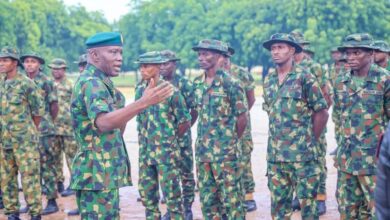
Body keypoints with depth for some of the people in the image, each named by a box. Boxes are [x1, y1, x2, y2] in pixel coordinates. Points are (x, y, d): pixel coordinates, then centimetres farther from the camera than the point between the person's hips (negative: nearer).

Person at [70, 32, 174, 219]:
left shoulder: (100, 82, 16)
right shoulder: (90, 83, -15)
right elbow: (103, 122, -34)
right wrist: (144, 103, -40)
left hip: (106, 173, 10)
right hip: (96, 174, -10)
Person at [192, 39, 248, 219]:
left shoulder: (230, 83, -12)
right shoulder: (197, 83, 8)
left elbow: (242, 118, -8)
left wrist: (232, 141, 3)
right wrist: (205, 140, 13)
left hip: (226, 151, -7)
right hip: (203, 151, 7)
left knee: (231, 198, 0)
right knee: (207, 198, 12)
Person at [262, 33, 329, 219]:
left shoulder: (304, 77, -8)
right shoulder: (268, 80, 9)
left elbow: (321, 112, -5)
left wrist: (310, 141, -1)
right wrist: (278, 138, 13)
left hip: (302, 153, -5)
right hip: (275, 153, 5)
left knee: (306, 201, 1)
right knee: (278, 202, 10)